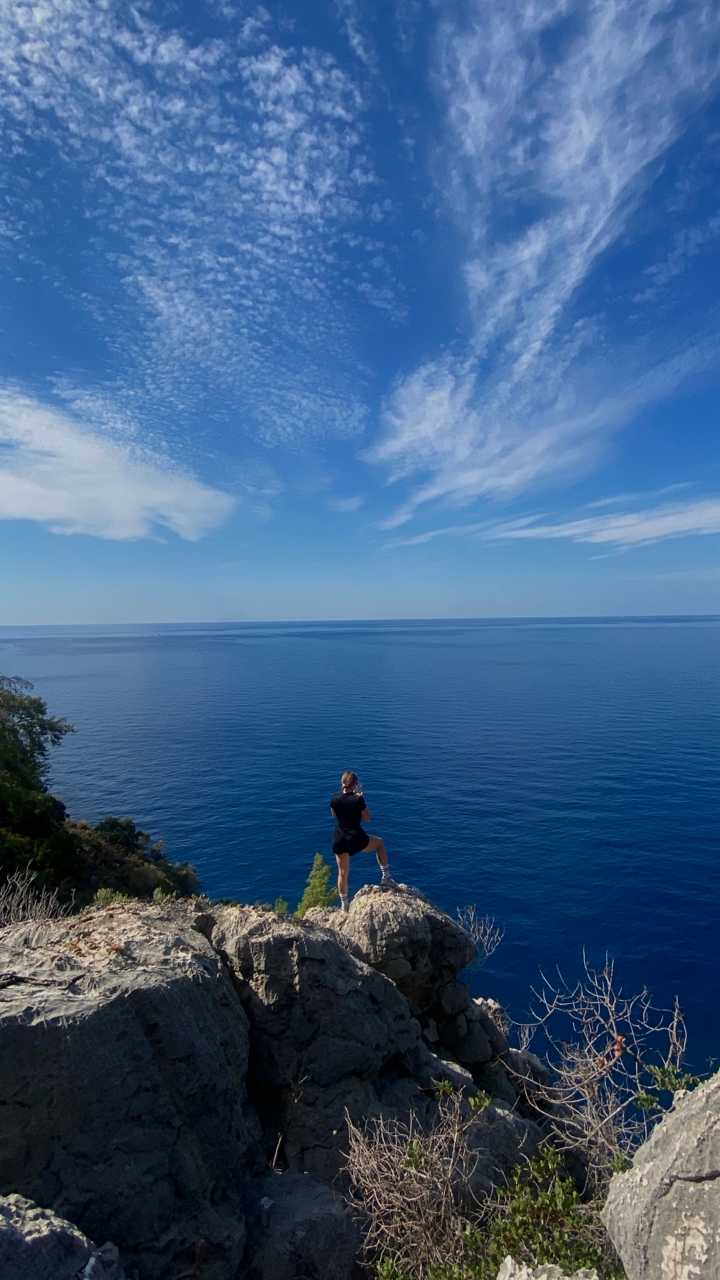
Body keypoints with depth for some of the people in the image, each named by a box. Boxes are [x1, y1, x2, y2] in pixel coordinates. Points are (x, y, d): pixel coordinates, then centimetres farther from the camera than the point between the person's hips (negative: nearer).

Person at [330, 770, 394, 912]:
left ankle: (344, 905, 30)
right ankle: (386, 877, 28)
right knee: (380, 843, 25)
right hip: (356, 838, -4)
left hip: (339, 838, 4)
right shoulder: (358, 800, -19)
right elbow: (367, 818, -5)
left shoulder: (335, 798, -7)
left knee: (342, 872, 19)